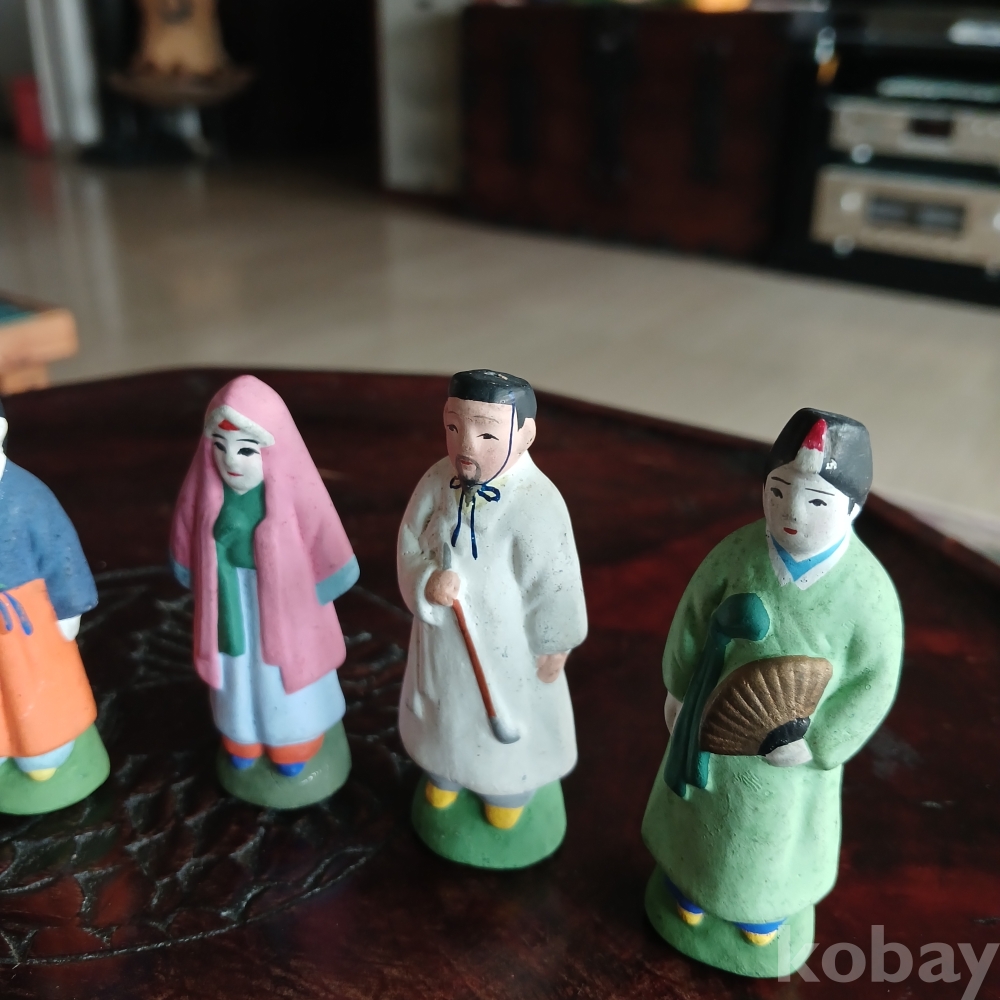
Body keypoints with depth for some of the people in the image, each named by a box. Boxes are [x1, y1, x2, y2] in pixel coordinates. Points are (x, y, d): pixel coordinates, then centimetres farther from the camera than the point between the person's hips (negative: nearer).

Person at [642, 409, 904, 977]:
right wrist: (679, 688, 1)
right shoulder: (739, 553, -24)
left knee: (775, 825, 24)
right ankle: (692, 886, 57)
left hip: (789, 736, -1)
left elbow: (873, 679, -16)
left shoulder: (867, 591, -29)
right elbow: (695, 616, -9)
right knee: (706, 809, 26)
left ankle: (767, 906, 56)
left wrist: (817, 744, -12)